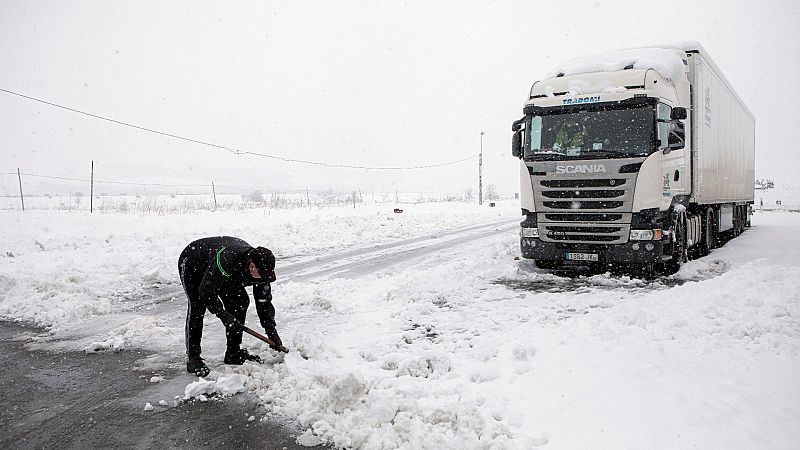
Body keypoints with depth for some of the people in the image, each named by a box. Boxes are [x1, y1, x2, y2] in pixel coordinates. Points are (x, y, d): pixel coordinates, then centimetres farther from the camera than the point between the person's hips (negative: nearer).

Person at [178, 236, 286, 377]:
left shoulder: (261, 268, -22)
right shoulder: (227, 259, -44)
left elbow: (264, 303, -14)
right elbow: (206, 290, -39)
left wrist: (272, 333, -18)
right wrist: (223, 315, -40)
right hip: (192, 264, -6)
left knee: (240, 302, -6)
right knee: (197, 306, -22)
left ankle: (233, 353, 3)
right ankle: (192, 358, -15)